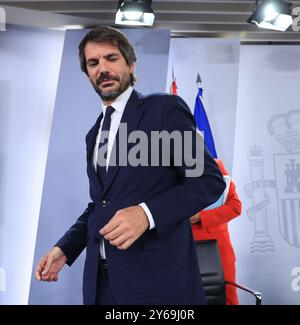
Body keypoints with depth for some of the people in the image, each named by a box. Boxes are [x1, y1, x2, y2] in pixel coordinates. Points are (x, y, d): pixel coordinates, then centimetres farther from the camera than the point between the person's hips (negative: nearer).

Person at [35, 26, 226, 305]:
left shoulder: (165, 108, -6)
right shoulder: (95, 134, 15)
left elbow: (210, 179, -11)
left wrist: (147, 213, -24)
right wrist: (65, 247, 7)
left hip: (157, 274, -6)